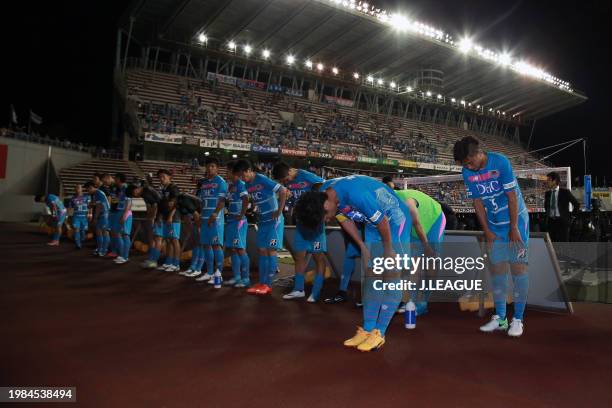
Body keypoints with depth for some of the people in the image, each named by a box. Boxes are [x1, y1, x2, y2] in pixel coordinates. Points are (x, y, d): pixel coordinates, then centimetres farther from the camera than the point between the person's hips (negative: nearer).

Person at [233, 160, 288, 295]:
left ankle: (268, 284, -3)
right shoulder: (247, 185, 6)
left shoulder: (263, 180, -17)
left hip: (273, 220, -8)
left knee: (271, 250, -7)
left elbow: (283, 191, -22)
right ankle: (262, 283, 11)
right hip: (262, 221, 8)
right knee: (262, 251, 6)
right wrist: (258, 213, 8)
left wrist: (279, 212, -19)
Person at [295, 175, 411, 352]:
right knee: (372, 275, 5)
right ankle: (367, 329, 9)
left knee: (391, 275, -8)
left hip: (395, 220, -8)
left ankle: (379, 333, -2)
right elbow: (345, 219, 4)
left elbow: (382, 221, -25)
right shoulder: (323, 194, -11)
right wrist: (362, 246, 4)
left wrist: (388, 249, -11)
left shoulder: (356, 194, -37)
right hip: (374, 223, 8)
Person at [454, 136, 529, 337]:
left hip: (515, 220, -5)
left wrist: (514, 228, -15)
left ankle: (518, 319, 3)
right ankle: (500, 318, 15)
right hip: (494, 225, 5)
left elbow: (512, 196, -17)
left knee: (517, 266, -5)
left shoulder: (500, 162, -20)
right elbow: (477, 202, 0)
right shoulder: (467, 172, -6)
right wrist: (487, 231, 0)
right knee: (497, 268, 5)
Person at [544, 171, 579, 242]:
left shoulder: (565, 192, -4)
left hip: (562, 221, -4)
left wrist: (571, 215, 0)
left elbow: (577, 204, 1)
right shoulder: (547, 193, 10)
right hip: (550, 221, 4)